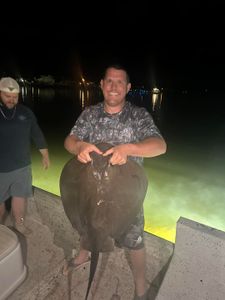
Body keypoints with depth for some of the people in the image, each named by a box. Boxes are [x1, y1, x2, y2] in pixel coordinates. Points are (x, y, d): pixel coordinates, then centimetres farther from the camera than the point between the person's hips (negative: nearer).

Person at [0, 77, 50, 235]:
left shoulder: (25, 112, 2)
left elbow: (37, 135, 8)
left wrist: (45, 155, 11)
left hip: (22, 166, 1)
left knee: (20, 195, 11)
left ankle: (19, 224, 32)